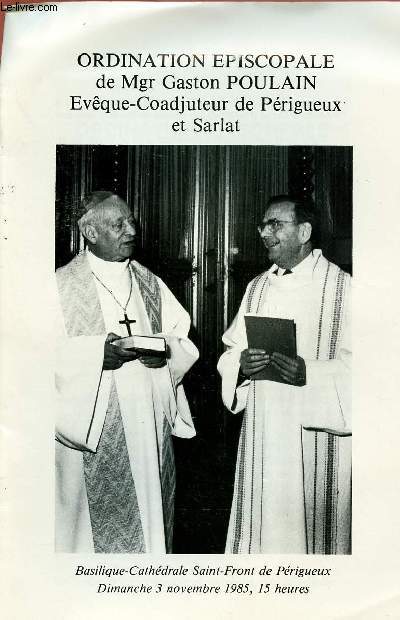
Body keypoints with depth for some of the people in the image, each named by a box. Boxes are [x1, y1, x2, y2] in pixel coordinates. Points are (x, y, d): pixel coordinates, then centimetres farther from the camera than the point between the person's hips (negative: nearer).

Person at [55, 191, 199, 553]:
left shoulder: (150, 283, 12)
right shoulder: (62, 286, -3)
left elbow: (184, 337, 12)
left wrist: (167, 349, -9)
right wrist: (98, 351, -22)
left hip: (151, 427, 5)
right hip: (94, 431, -4)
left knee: (152, 519, 11)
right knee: (104, 523, 0)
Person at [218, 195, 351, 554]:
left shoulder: (341, 286, -5)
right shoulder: (257, 287, 12)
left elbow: (353, 363, -8)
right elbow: (231, 351, 12)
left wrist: (310, 373, -23)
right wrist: (241, 366, -10)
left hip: (317, 438, -4)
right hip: (262, 433, 5)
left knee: (310, 523, 4)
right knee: (261, 521, 10)